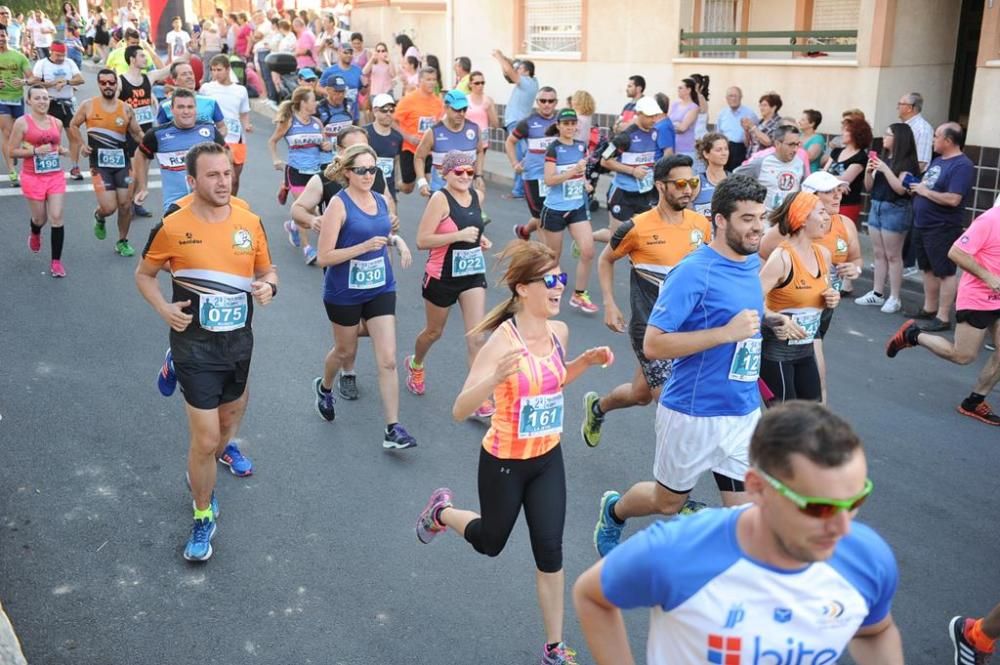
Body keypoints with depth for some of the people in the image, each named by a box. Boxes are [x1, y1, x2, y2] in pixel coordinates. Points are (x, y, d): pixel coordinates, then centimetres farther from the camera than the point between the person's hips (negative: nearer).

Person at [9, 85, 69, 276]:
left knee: (57, 217, -5)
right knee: (40, 218, 9)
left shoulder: (57, 123, 5)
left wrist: (62, 150, 0)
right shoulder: (22, 122, -8)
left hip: (56, 176, 3)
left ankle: (56, 262, 3)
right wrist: (35, 151, -19)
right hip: (33, 178, -3)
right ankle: (35, 234, 49)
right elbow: (12, 151, -7)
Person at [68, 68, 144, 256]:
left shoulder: (126, 109, 4)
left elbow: (137, 134, 10)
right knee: (109, 207, -10)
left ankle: (122, 242, 22)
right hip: (100, 164, -2)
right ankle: (99, 217, 27)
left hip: (122, 162, 2)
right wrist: (81, 145, 0)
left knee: (125, 205, 3)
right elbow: (73, 125, 13)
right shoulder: (88, 106, -1)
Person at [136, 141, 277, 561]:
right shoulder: (172, 228, -12)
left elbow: (266, 271, 10)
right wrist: (164, 308, -16)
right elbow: (144, 275, 3)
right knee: (205, 439, -4)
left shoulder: (251, 223, -3)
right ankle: (203, 516, 18)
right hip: (195, 345, -4)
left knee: (232, 411, 25)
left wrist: (268, 286, -13)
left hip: (239, 340, 5)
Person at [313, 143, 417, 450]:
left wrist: (393, 238, 3)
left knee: (388, 359, -4)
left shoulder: (381, 201, 2)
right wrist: (364, 247, -27)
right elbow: (324, 257, -20)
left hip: (380, 289, 4)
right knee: (346, 350, 19)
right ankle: (324, 387, 53)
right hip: (344, 293, -4)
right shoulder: (339, 204, -15)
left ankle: (393, 429, 1)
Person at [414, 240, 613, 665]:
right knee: (490, 543, 18)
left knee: (550, 551, 4)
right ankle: (442, 511, 50)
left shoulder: (559, 332, -6)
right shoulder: (502, 342, -26)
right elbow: (460, 411, -30)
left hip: (548, 458, 5)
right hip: (505, 462, -4)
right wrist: (496, 378, -47)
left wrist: (586, 362, -3)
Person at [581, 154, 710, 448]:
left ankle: (596, 407, 46)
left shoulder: (701, 224, -1)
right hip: (648, 327, -5)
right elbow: (606, 259, 2)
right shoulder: (637, 227, -14)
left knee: (641, 394, 18)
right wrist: (609, 305, -4)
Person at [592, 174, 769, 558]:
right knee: (668, 502, 17)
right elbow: (653, 345, -24)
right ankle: (613, 511, 47)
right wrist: (727, 332, -27)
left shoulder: (753, 263, 3)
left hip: (745, 412, 6)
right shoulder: (693, 272, -19)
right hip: (693, 415, -6)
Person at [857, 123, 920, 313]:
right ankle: (877, 294, 18)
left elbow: (901, 189, -19)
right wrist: (868, 171, -5)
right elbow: (869, 187, 13)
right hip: (876, 207, 7)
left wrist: (886, 170, -23)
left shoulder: (907, 162, -9)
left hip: (896, 210, -7)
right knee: (879, 254, 11)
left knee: (893, 255, -3)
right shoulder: (882, 158, 10)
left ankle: (895, 298, 2)